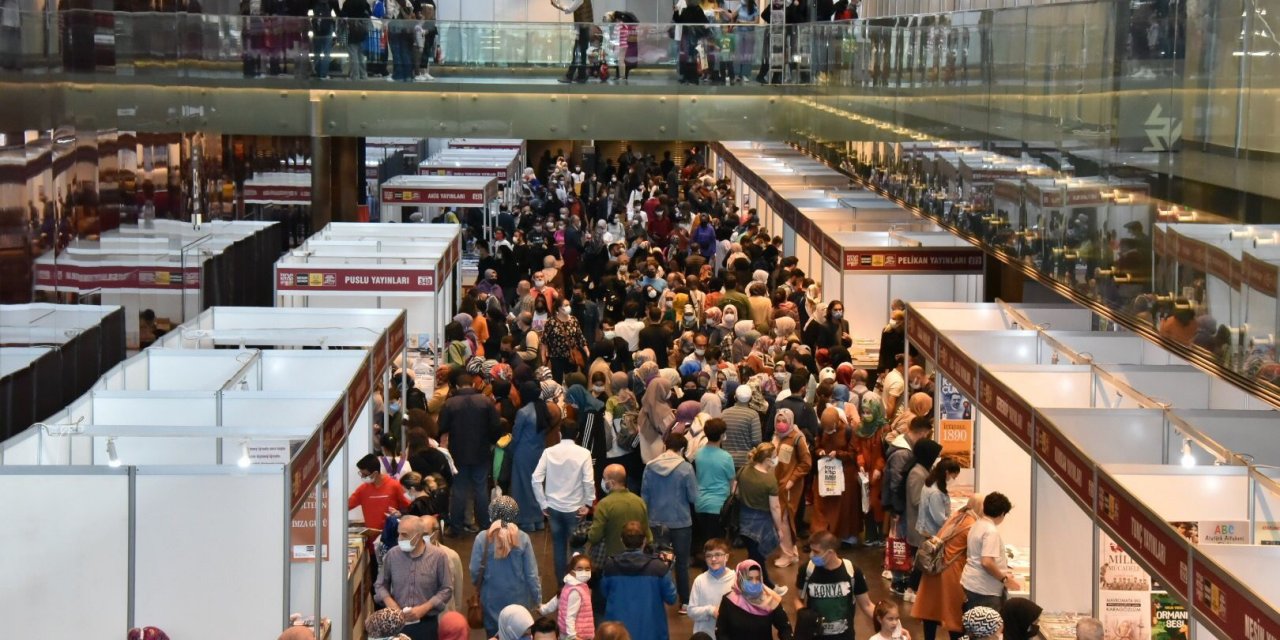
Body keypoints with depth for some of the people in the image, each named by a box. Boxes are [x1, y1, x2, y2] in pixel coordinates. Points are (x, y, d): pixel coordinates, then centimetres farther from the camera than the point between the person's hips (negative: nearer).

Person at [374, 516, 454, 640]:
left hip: (426, 624, -2)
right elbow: (380, 584, 10)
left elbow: (446, 590, -3)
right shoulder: (392, 554, -2)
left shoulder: (437, 557, -8)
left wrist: (424, 608, -14)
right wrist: (389, 602, -10)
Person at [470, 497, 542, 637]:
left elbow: (474, 571, -8)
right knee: (518, 635, 18)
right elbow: (531, 574, -9)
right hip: (518, 598, 0)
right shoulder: (522, 538, -13)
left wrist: (479, 586, 14)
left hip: (492, 599, 0)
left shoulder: (482, 538, -14)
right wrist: (538, 599, 4)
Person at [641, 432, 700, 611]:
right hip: (681, 522, -2)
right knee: (682, 563, 11)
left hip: (657, 522, 2)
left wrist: (647, 515, 16)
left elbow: (644, 496, 2)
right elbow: (694, 497, -10)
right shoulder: (685, 468, -14)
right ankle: (685, 602, 17)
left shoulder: (650, 467, -5)